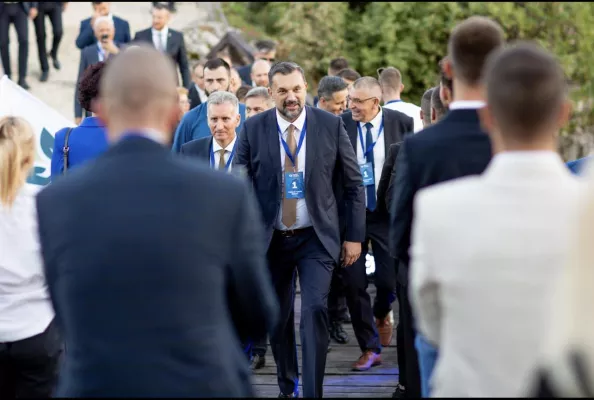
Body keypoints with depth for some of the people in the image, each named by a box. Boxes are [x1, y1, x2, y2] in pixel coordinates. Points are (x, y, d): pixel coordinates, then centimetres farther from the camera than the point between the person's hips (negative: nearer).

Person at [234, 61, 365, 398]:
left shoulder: (331, 125, -4)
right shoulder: (253, 129, -3)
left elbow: (354, 184, 2)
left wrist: (355, 236, 0)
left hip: (316, 238, -1)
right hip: (270, 239, 1)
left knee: (315, 310, -15)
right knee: (277, 316, 10)